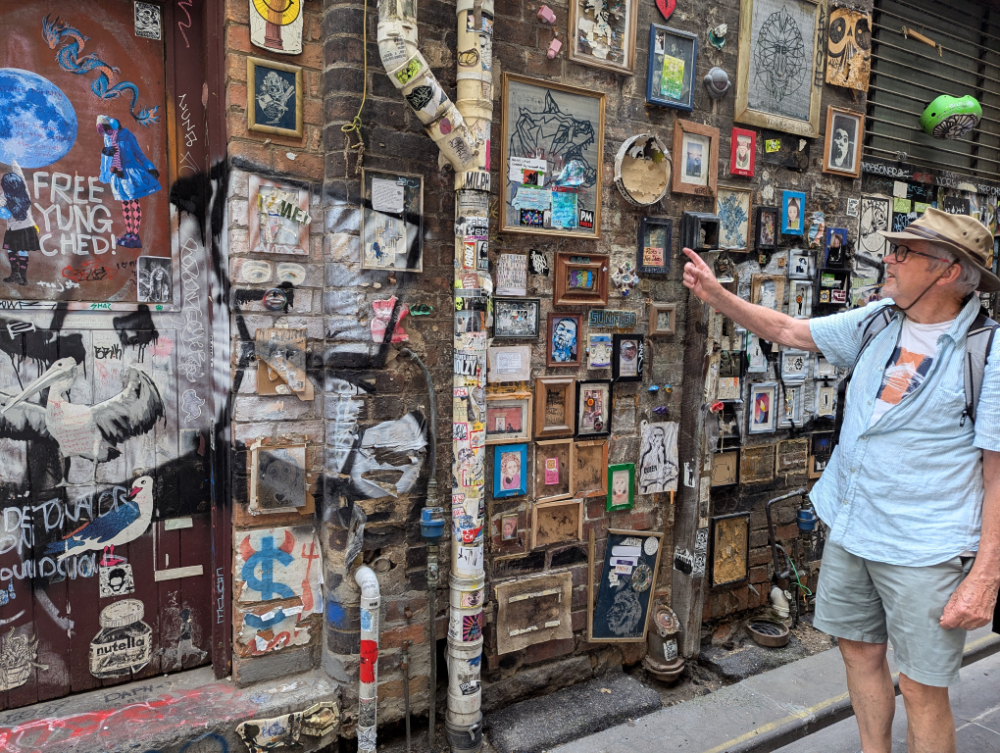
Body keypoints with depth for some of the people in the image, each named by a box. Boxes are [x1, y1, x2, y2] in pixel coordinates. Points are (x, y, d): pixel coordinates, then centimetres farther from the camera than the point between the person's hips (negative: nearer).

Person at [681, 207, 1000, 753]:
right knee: (860, 651, 20)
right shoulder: (876, 322, 1)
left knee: (922, 689, 6)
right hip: (849, 529, 6)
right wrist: (715, 294, 1)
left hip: (924, 549, -6)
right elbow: (787, 330, 11)